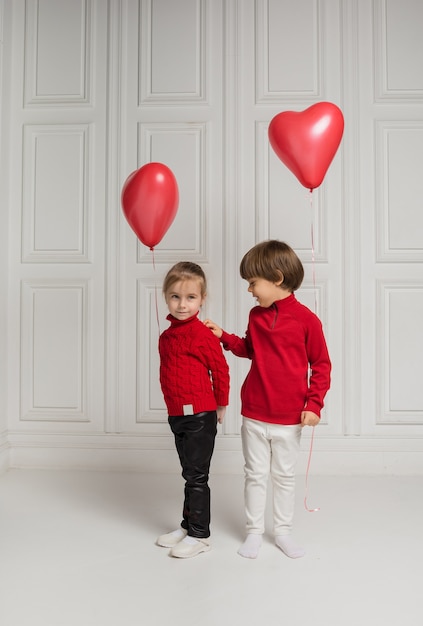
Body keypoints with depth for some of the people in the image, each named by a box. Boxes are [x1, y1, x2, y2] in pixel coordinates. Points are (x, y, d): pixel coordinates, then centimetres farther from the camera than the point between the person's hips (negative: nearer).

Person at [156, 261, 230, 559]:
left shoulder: (203, 334, -16)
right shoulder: (167, 336, 8)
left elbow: (221, 369, -11)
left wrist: (221, 405, 0)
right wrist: (174, 405, 15)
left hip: (200, 415, -8)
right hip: (177, 414, 8)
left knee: (197, 476, 2)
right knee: (190, 474, 19)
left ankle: (200, 535, 16)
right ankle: (187, 525, 32)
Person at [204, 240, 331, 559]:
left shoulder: (306, 319, -13)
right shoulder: (256, 315, 2)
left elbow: (321, 364, -7)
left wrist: (314, 404, -12)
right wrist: (224, 337, 5)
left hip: (290, 418, -3)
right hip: (254, 414, 3)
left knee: (285, 476, 14)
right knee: (255, 475, 12)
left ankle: (283, 531, 31)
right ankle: (254, 532, 28)